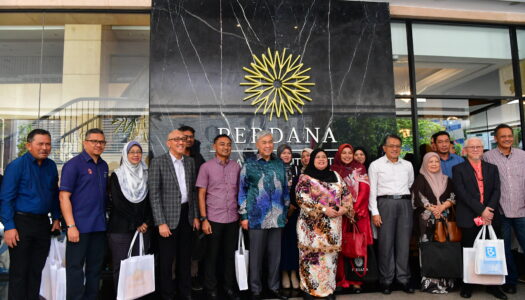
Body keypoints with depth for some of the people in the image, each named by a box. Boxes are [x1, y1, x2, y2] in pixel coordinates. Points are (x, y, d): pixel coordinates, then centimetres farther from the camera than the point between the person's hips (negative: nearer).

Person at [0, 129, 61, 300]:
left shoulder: (51, 166, 8)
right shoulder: (17, 166, -9)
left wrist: (56, 218, 10)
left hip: (43, 223, 5)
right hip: (22, 222, -5)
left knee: (36, 270, 14)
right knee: (19, 272, 3)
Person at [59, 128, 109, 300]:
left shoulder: (104, 166, 11)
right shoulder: (73, 164, -7)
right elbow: (64, 197, -11)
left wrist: (104, 218, 10)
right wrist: (71, 226, -17)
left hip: (99, 227, 6)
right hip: (79, 227, -6)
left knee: (95, 268, 13)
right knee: (75, 268, 3)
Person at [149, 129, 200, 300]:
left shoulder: (190, 162, 7)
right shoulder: (158, 162, -9)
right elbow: (154, 194, -12)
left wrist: (195, 216, 9)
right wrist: (161, 223, -15)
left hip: (187, 214, 5)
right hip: (169, 216, -5)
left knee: (185, 257, 15)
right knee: (167, 259, 6)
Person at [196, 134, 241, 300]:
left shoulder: (236, 167, 6)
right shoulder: (206, 167, -2)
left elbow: (239, 192, 10)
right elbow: (201, 195, -2)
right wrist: (204, 219, -8)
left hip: (233, 218, 3)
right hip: (214, 219, -2)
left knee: (230, 254, 11)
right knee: (212, 255, 8)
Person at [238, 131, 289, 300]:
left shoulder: (280, 164, 9)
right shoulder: (249, 164, -1)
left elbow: (285, 189, 15)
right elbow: (242, 190, -1)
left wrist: (285, 212, 13)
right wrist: (244, 216, -4)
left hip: (277, 218, 3)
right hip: (257, 217, -3)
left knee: (275, 254, 11)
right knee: (256, 255, 5)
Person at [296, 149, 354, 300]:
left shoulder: (336, 176, 12)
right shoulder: (305, 178, -3)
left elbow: (347, 194, 13)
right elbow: (302, 198, -14)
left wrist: (344, 208, -6)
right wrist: (324, 209, -18)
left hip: (333, 225, 4)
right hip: (312, 224, -4)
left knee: (330, 254, 8)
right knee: (311, 255, -2)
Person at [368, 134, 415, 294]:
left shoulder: (408, 165, 13)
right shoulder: (375, 165, 2)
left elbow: (411, 185, 22)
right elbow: (372, 190, -2)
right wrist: (374, 212, -7)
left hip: (404, 203, 3)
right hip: (385, 203, -3)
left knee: (403, 243, 4)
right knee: (385, 243, -1)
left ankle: (404, 279, 12)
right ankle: (386, 280, 6)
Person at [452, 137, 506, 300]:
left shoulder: (492, 168, 15)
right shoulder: (458, 169, 3)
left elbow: (496, 190, 6)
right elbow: (462, 193, -7)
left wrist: (489, 209, -10)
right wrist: (481, 210, -13)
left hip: (489, 217, 3)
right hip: (469, 218, -3)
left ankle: (492, 285, 17)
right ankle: (467, 286, 12)